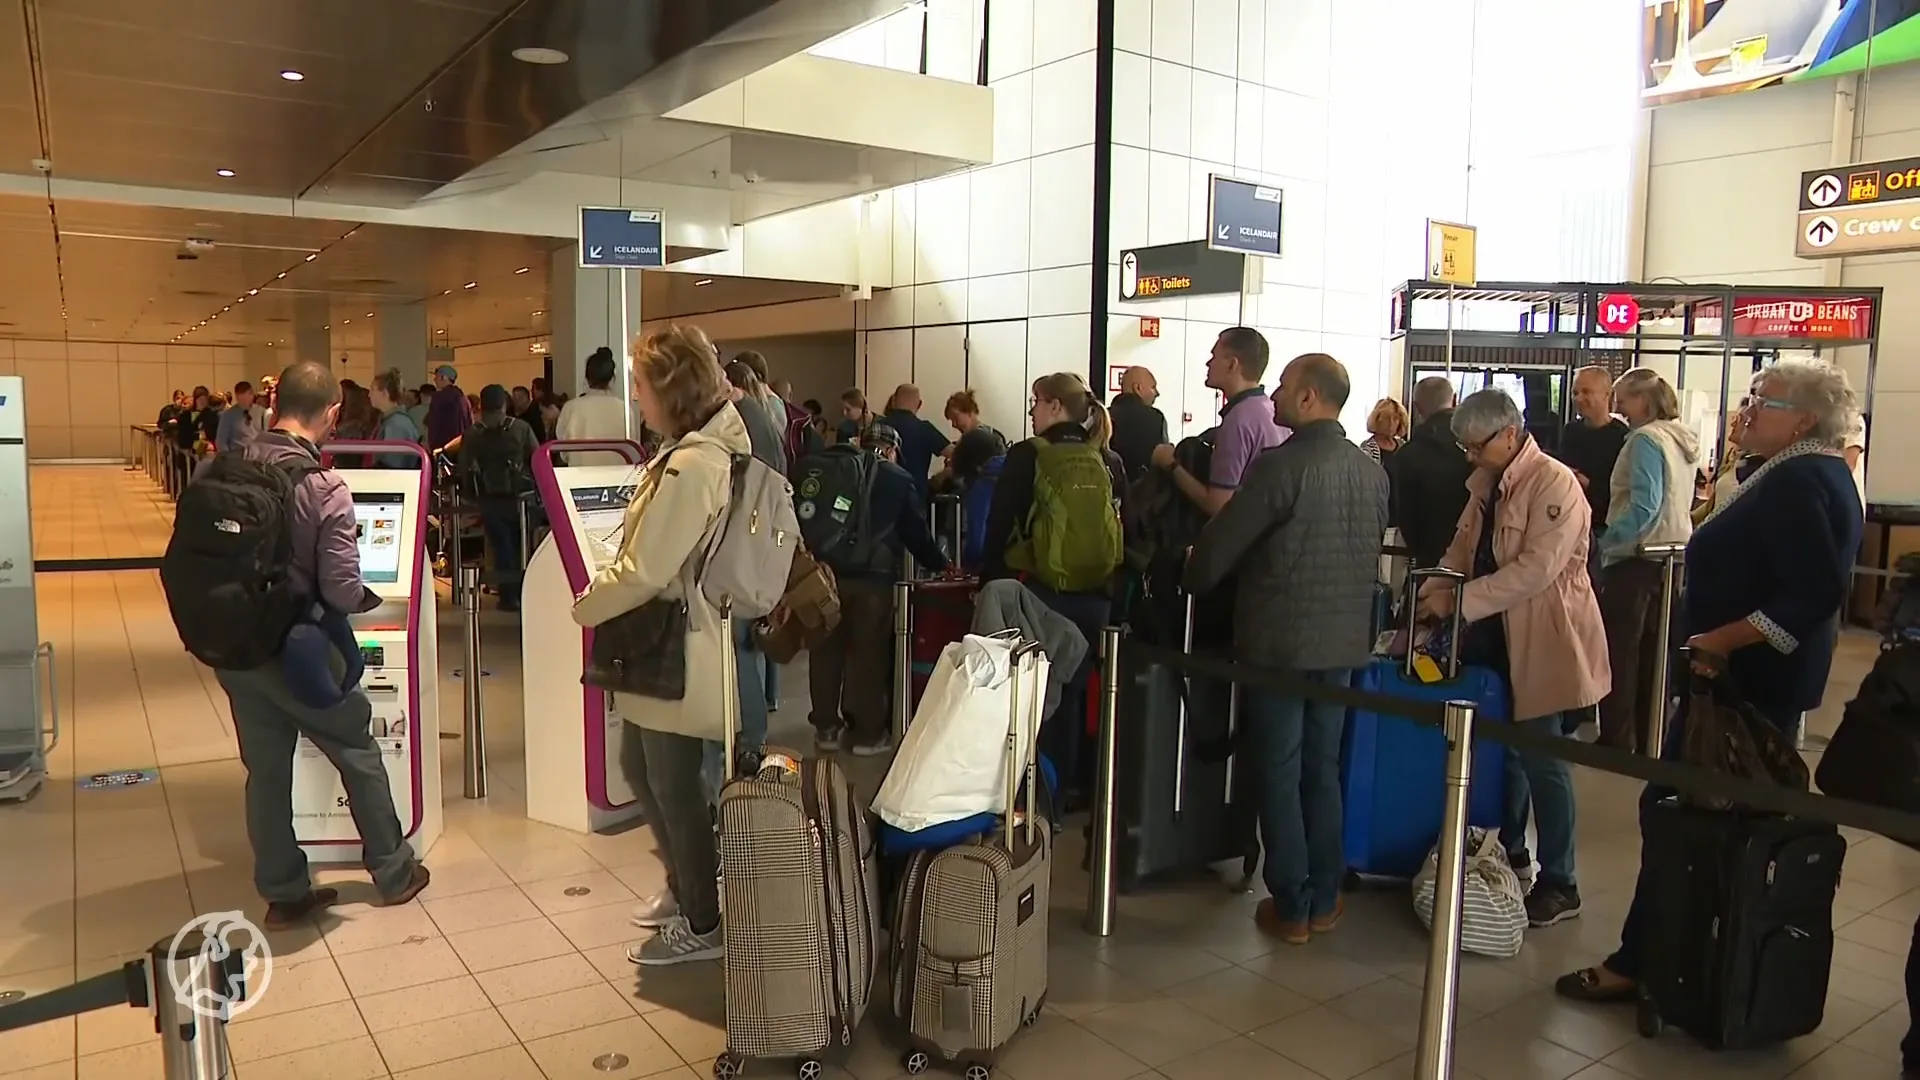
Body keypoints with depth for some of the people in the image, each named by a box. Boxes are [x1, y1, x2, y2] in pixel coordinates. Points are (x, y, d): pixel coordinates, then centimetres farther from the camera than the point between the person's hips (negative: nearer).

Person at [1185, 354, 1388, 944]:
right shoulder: (1372, 472, 5)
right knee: (1323, 770, 16)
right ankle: (1324, 900, 24)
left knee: (1280, 774, 5)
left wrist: (1194, 581, 5)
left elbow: (1217, 546, -15)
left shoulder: (1281, 466, -17)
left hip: (1280, 640, -6)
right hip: (1344, 640, 6)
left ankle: (1291, 908, 12)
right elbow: (1372, 550, 12)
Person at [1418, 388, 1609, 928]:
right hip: (1497, 637, 8)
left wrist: (1459, 601, -26)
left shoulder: (1554, 483, -18)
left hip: (1544, 641, -8)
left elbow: (1537, 568, -26)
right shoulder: (1486, 482, 8)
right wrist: (1431, 594, -8)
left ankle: (1559, 883, 14)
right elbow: (1463, 547, 10)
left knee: (1542, 760, 1)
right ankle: (1509, 852, 35)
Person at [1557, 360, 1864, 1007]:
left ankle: (1640, 961, 0)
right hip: (1772, 679, 11)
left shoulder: (1794, 483, -18)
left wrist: (1722, 640, -24)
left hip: (1746, 679, -11)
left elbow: (1816, 592, -27)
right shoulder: (1820, 474, 14)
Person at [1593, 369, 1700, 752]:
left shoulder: (1646, 439, -14)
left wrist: (1605, 539, -16)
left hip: (1637, 556, -9)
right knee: (1652, 652, 15)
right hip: (1671, 554, 9)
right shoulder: (1682, 439, 13)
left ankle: (1617, 740, 4)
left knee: (1618, 653, -1)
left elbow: (1643, 506, -23)